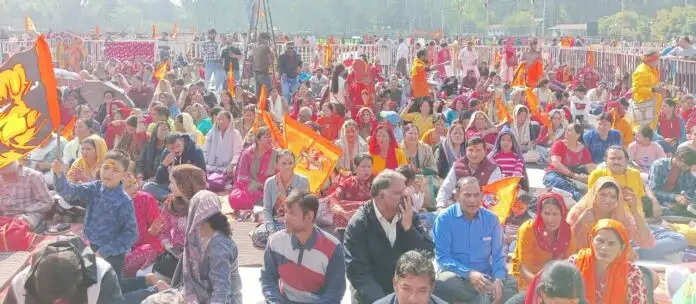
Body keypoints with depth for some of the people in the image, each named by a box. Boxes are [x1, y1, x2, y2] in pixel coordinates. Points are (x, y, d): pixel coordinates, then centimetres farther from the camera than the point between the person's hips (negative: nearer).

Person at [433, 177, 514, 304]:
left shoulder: (491, 219, 6)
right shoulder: (444, 219, -5)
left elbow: (497, 255, 7)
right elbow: (442, 257, -9)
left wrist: (498, 279, -14)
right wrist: (468, 273, -23)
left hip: (485, 278, 2)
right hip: (455, 276, -1)